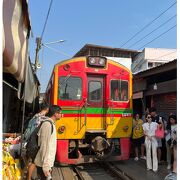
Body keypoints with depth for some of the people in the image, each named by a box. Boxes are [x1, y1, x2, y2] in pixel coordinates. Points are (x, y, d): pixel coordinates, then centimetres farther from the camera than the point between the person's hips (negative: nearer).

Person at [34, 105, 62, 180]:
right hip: (44, 164, -9)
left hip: (47, 163, 9)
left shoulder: (51, 124, 9)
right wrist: (46, 167, -22)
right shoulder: (47, 125, -21)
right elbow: (44, 146, -24)